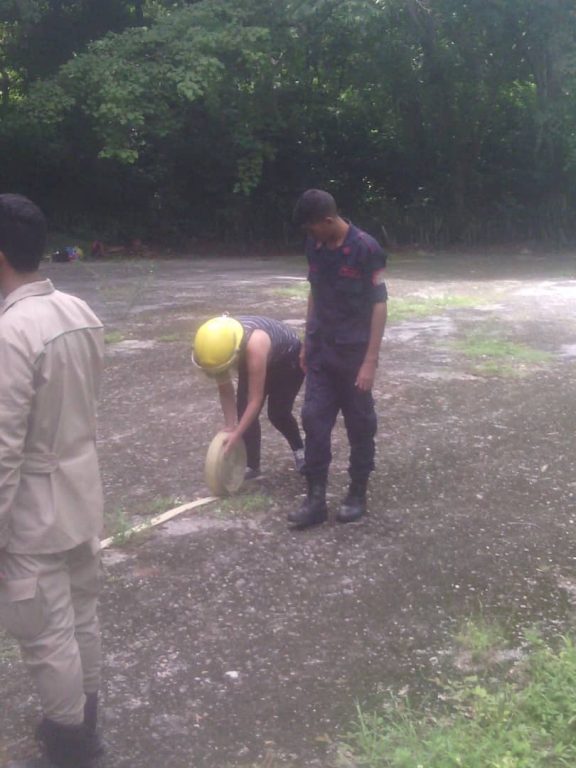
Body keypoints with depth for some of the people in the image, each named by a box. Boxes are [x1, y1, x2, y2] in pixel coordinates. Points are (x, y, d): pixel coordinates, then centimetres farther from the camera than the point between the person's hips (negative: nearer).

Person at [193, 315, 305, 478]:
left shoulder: (255, 346, -46)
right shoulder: (219, 346, -28)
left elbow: (255, 401, -39)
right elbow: (225, 392, -13)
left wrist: (236, 435, -36)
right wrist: (229, 426, -16)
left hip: (289, 358, -5)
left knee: (277, 414, -8)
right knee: (244, 413, -6)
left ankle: (299, 450, 21)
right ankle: (251, 465, 9)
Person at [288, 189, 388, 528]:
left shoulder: (366, 249, -15)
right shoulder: (315, 246, 3)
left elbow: (379, 304, -14)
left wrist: (371, 360, -17)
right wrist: (308, 341, 15)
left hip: (354, 353, -6)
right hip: (321, 352, 6)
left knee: (360, 425, 7)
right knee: (314, 420, 3)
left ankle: (358, 494, 21)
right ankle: (316, 498, 11)